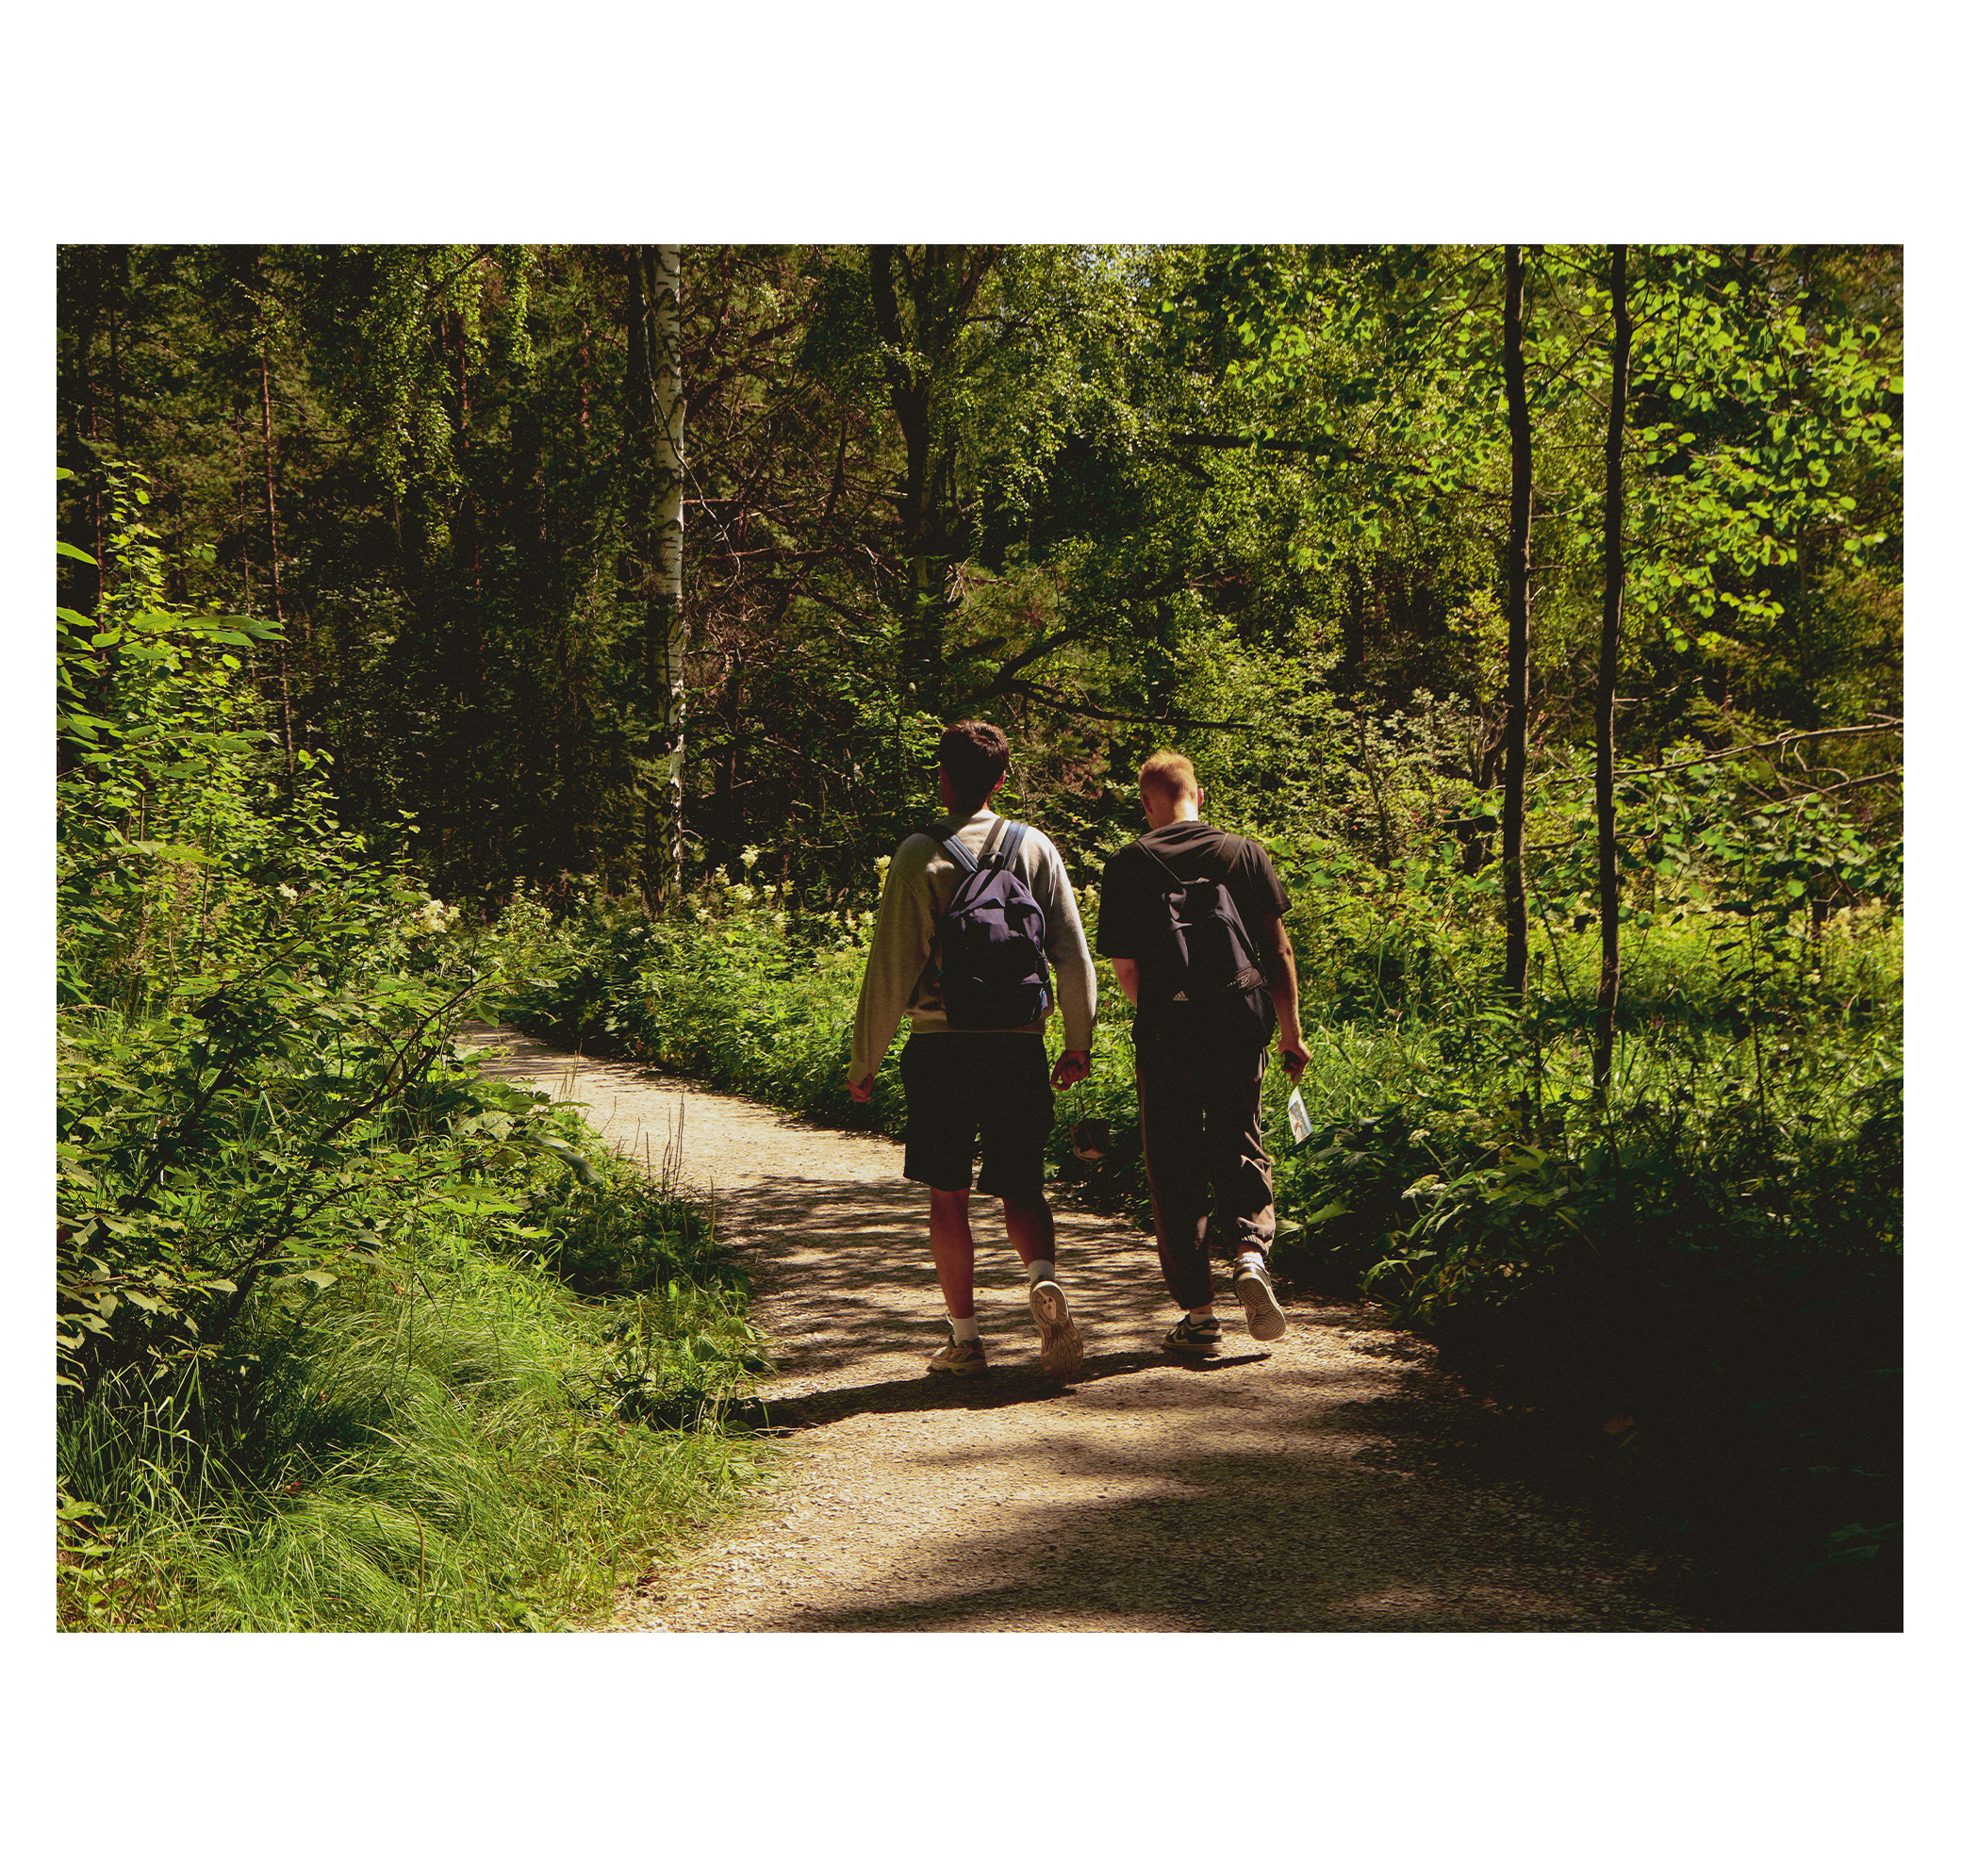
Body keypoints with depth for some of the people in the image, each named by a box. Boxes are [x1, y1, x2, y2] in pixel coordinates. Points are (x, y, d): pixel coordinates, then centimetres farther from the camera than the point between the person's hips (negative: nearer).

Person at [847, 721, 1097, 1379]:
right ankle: (1044, 1279, -15)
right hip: (1019, 1046, 2)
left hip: (942, 1046, -2)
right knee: (1020, 1188, 12)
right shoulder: (1036, 848, 5)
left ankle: (964, 1337, 11)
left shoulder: (920, 854, -4)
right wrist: (1078, 1045, 14)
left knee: (947, 1195, 9)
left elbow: (892, 965, -6)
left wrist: (864, 1059, 1)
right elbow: (1074, 955, 4)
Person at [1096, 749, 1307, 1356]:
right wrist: (1291, 1032, 7)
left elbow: (1123, 965, -2)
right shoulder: (1245, 853, 4)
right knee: (1242, 1153, 18)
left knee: (1175, 1173, 7)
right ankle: (1250, 1253, -7)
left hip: (1165, 1033, -1)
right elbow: (1278, 949, 1)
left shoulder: (1128, 865, 0)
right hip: (1239, 1031, 2)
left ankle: (1198, 1314, 8)